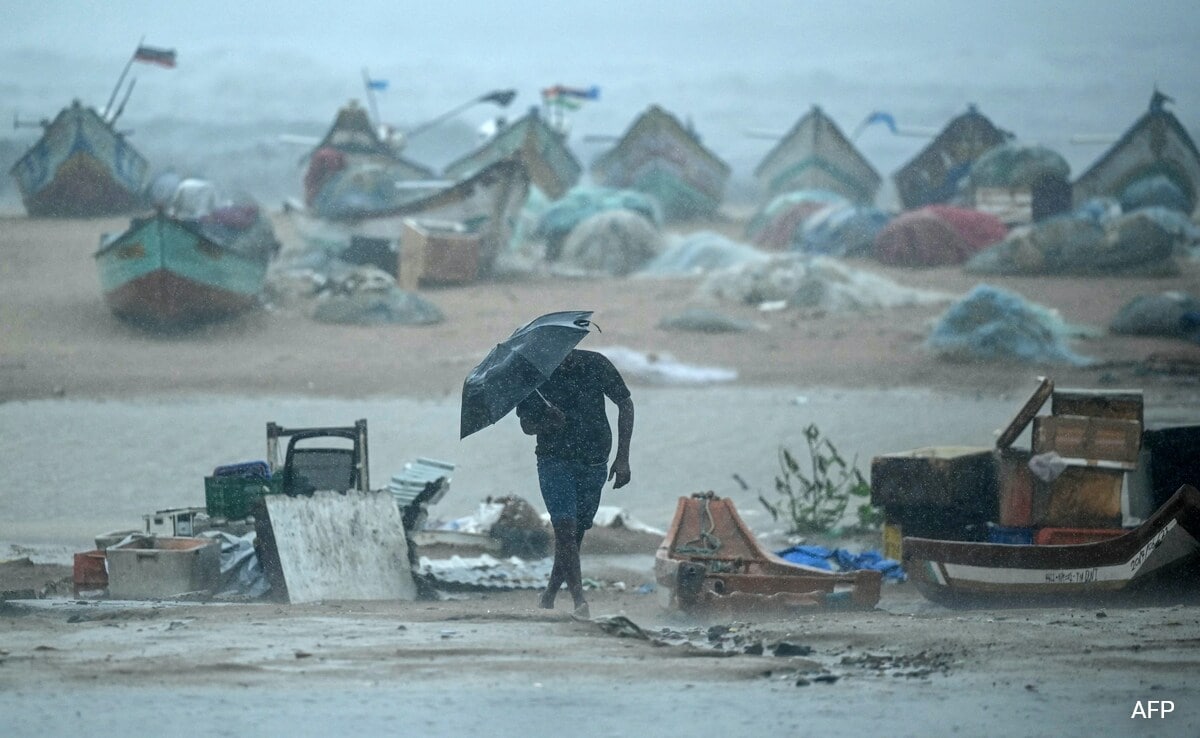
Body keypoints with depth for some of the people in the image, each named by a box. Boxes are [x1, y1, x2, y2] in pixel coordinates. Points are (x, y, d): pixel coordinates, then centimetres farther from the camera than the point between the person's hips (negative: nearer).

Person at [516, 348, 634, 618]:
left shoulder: (596, 364, -4)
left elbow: (625, 405, 4)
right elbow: (526, 425, 2)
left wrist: (622, 458, -1)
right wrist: (547, 424, -23)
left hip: (594, 463, 2)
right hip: (555, 461, -2)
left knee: (576, 531, 5)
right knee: (565, 527, -16)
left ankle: (549, 595, 19)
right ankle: (579, 599, -19)